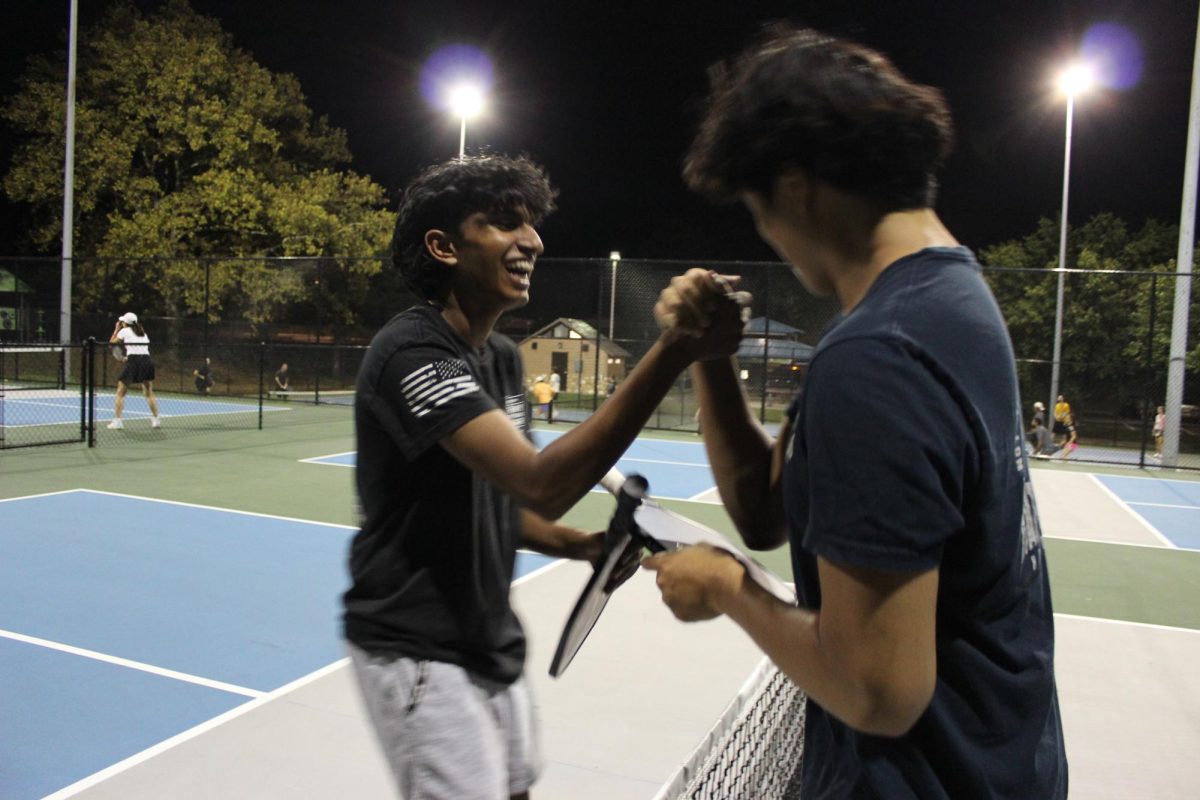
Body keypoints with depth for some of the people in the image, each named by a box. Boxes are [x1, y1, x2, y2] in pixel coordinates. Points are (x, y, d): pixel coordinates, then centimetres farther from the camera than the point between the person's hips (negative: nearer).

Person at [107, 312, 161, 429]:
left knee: (120, 393, 5)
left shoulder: (124, 331, 7)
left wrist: (116, 329, 27)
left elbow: (111, 342, 19)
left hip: (133, 362, -4)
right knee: (149, 393, 15)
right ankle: (156, 419, 12)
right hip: (147, 361, 4)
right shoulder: (143, 332, 20)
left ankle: (117, 421, -2)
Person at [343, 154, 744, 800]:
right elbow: (542, 485, -35)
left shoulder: (503, 357, 6)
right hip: (419, 655, -8)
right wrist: (672, 352, -41)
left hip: (491, 645, 8)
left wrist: (580, 545, -3)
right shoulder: (410, 353, -22)